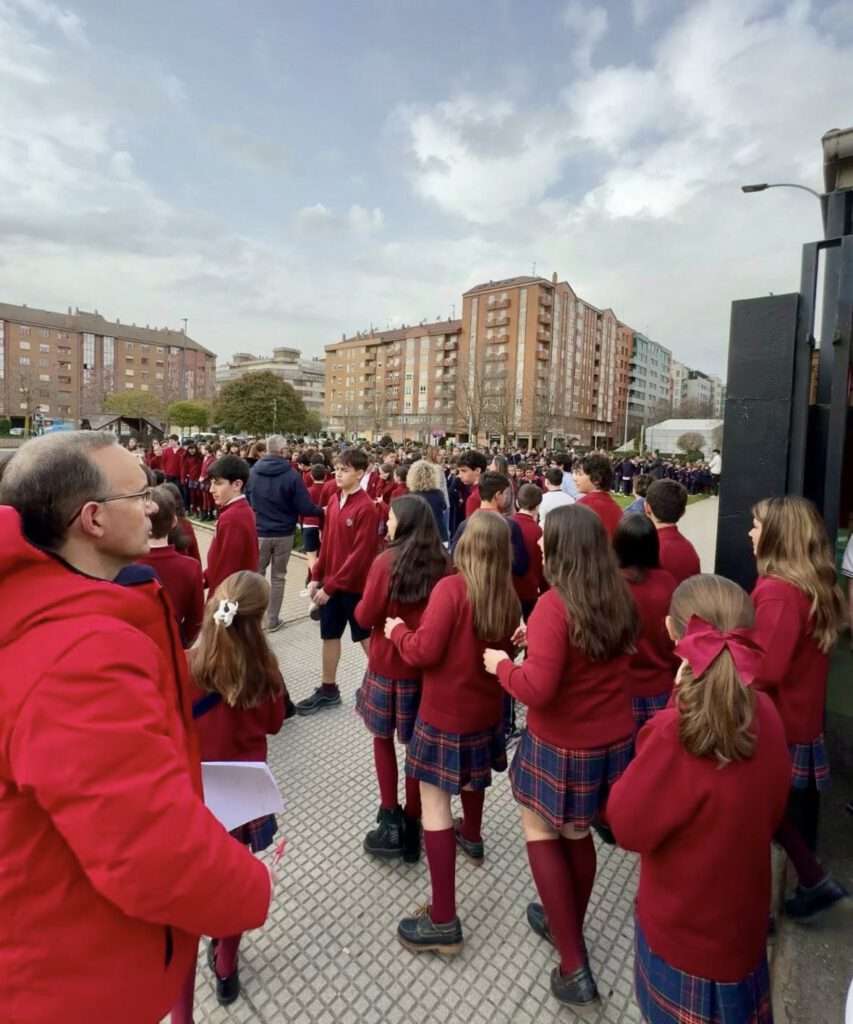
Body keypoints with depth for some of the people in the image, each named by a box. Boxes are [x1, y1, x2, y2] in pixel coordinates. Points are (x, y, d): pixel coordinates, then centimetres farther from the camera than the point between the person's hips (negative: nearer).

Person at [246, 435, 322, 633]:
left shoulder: (252, 472, -5)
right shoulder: (292, 475, -15)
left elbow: (245, 501, 9)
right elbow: (305, 508, -15)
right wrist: (321, 510, 5)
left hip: (259, 532, 2)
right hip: (284, 534, -2)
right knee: (278, 577, 11)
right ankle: (272, 620, 18)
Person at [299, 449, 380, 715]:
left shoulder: (366, 508, -18)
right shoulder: (334, 501, 5)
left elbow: (360, 554, -21)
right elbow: (326, 543, 11)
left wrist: (331, 585, -19)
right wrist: (316, 577, 5)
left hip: (354, 585, -7)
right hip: (330, 583, 7)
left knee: (366, 637, 7)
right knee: (329, 635, 16)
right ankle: (328, 690, 31)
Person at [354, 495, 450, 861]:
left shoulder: (387, 561, -17)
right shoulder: (441, 563, -7)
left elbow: (365, 617, -11)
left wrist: (362, 608, 9)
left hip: (388, 663, -3)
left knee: (383, 738, 18)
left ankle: (390, 821, 21)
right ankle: (411, 824, 28)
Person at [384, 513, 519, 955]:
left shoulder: (451, 588, -24)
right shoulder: (508, 597, -5)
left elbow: (423, 651, -24)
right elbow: (505, 649, 7)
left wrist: (397, 630, -7)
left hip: (445, 712, -7)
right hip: (485, 707, 7)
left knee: (434, 804, 2)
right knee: (472, 774, 32)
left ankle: (443, 922, 9)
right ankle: (471, 836, 59)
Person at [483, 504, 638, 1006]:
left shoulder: (555, 605, -25)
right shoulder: (621, 598, -3)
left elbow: (537, 688, -29)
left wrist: (502, 665, -10)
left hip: (563, 745, -6)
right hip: (614, 738, 6)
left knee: (540, 833, 18)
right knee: (577, 834, 25)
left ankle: (574, 966, 24)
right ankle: (568, 926, 47)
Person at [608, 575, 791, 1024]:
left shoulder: (675, 731, -34)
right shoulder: (766, 714, -12)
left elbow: (627, 825, -21)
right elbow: (772, 808, 3)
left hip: (687, 926, -5)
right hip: (741, 915, 6)